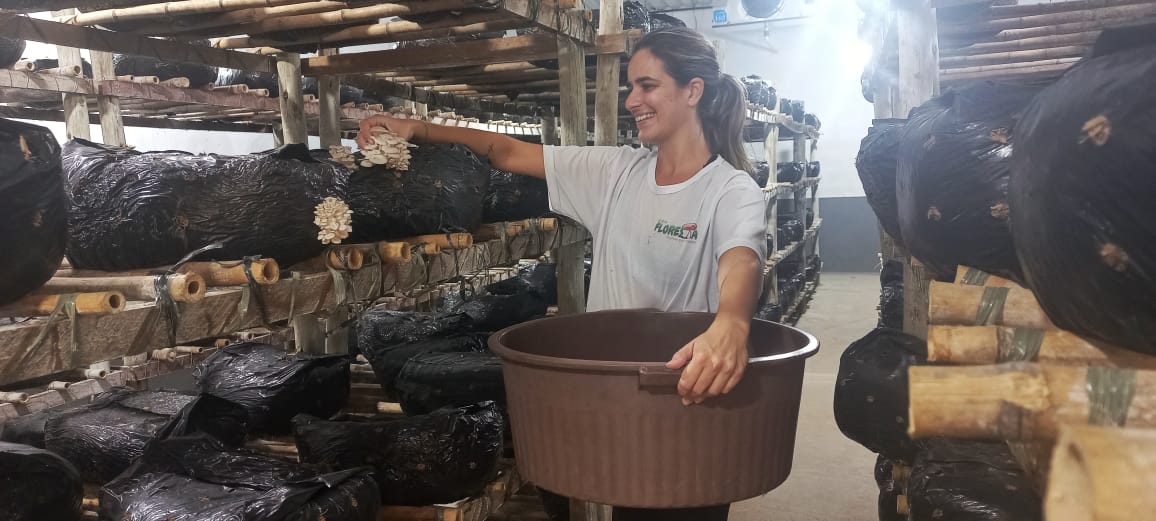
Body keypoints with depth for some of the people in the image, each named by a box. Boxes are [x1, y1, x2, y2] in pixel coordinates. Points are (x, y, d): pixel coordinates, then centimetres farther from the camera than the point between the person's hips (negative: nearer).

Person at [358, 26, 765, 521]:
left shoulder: (733, 191, -14)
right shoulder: (615, 171, 2)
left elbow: (741, 260, -35)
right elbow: (512, 154, 3)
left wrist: (730, 323, -57)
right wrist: (419, 129, -7)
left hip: (691, 405, -5)